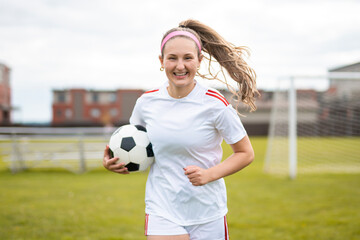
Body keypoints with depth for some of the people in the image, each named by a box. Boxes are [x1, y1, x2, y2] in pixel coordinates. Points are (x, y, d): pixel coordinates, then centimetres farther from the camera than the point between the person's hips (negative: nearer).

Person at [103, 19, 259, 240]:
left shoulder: (214, 104, -11)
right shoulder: (147, 102, -2)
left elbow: (246, 153, -2)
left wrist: (209, 174, -16)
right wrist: (114, 161, -3)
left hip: (207, 215, -1)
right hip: (162, 211, 1)